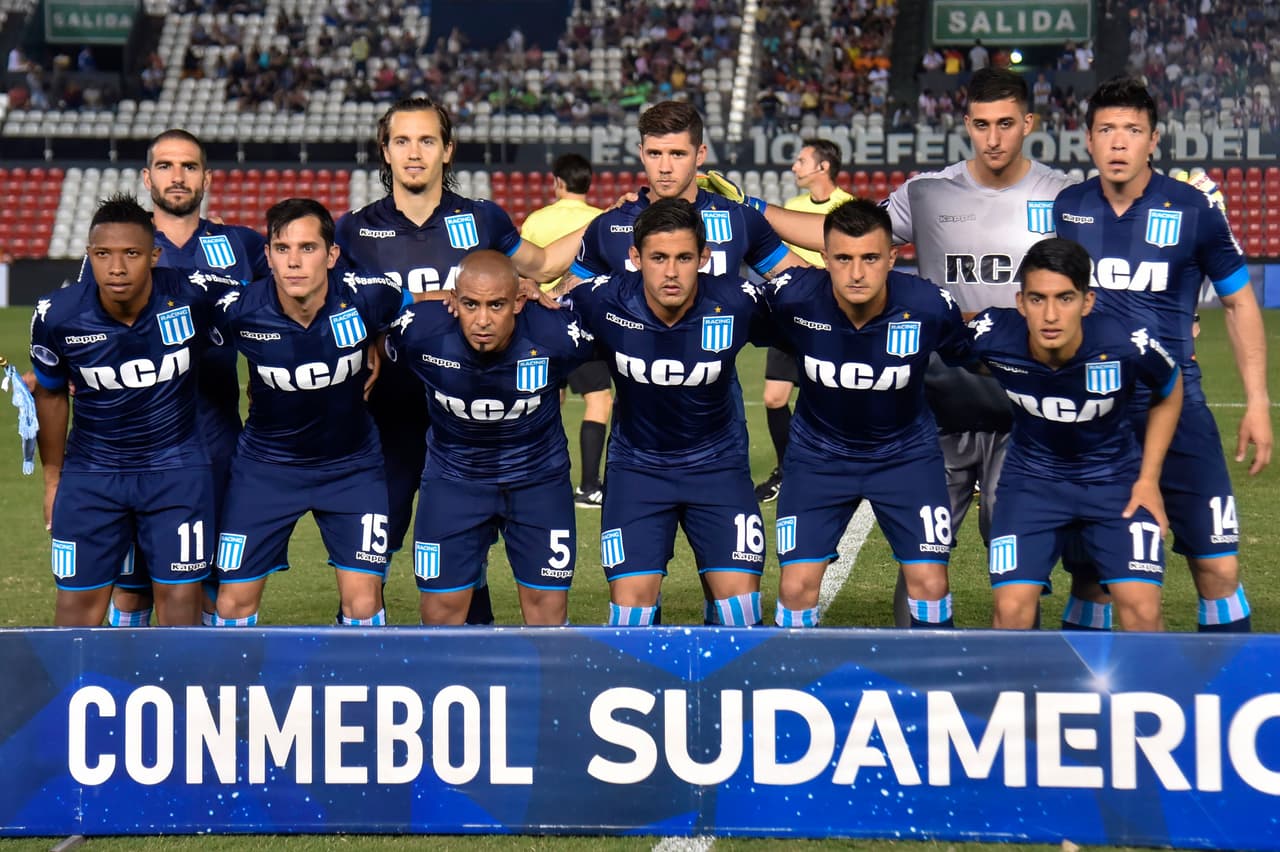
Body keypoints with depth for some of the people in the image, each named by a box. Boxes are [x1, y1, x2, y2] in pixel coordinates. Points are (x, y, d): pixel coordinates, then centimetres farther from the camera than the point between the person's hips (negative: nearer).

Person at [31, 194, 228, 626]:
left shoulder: (193, 297, -20)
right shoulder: (57, 316, -15)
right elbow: (51, 395, 2)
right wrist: (52, 477, 9)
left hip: (176, 467, -1)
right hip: (90, 472, 1)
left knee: (179, 592, 1)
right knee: (79, 600, 2)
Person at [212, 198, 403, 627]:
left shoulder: (366, 298, -23)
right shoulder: (240, 310, -22)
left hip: (351, 464, 0)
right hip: (266, 464, 0)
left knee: (363, 603, -8)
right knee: (234, 603, 2)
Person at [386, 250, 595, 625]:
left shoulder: (557, 335, -27)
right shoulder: (420, 330, -27)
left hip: (539, 477, 0)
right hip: (453, 477, 0)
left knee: (548, 602, 2)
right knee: (441, 607, 2)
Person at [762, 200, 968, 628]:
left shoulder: (931, 307, -24)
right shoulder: (792, 297, -27)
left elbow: (973, 356, -2)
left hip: (906, 452, 0)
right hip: (817, 453, 0)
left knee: (929, 582, -6)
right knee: (797, 586, -6)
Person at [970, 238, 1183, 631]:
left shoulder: (1129, 346, -29)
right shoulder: (992, 337, -27)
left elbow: (1169, 393, -3)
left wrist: (1149, 479, -4)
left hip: (1116, 479, -1)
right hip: (1032, 477, 1)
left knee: (1142, 608, -13)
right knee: (1012, 609, -12)